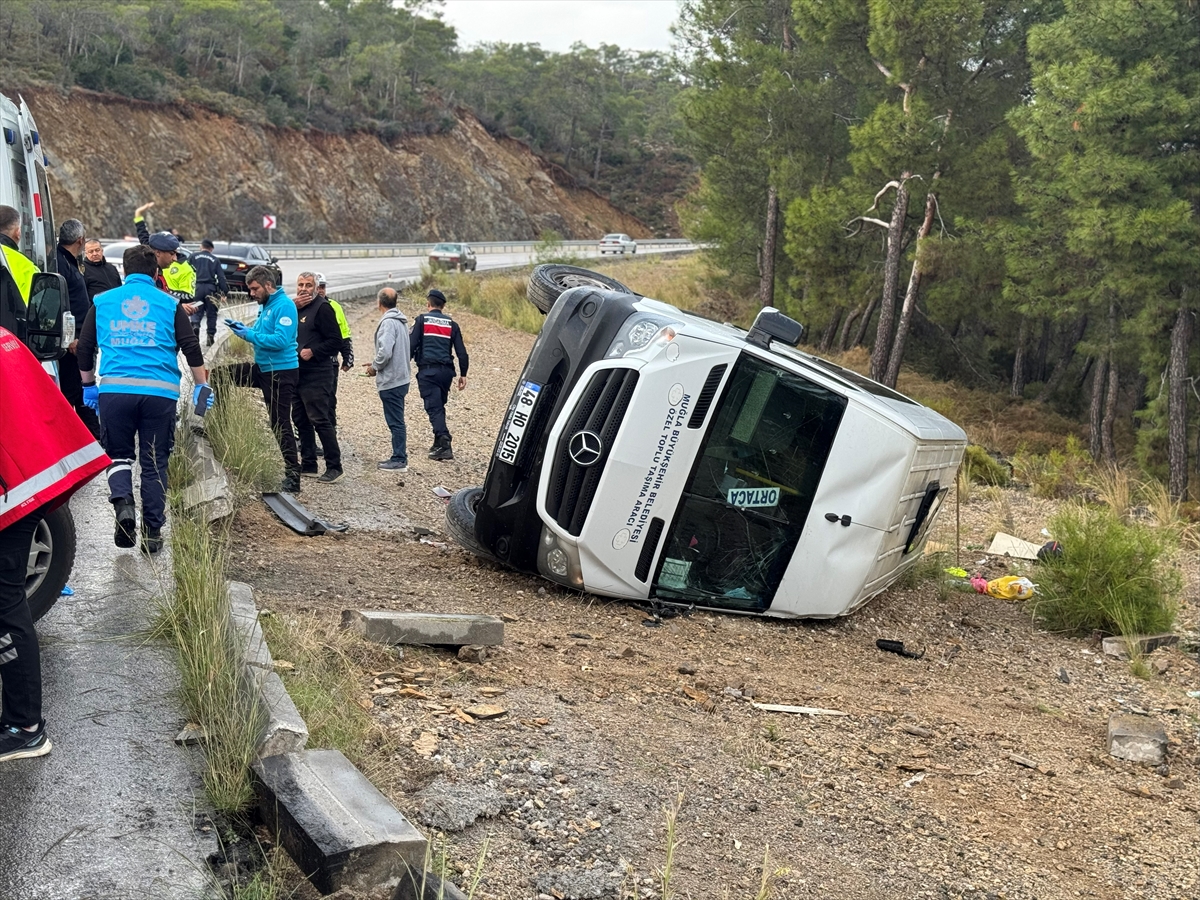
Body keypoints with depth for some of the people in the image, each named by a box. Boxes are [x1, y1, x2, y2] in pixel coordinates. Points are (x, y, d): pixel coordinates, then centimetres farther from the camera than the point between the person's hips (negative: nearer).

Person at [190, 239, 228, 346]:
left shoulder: (193, 257, 7)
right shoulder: (215, 260, 7)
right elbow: (221, 277, 2)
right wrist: (225, 291, 4)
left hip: (197, 286, 0)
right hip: (210, 288, 0)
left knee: (197, 311, 9)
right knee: (211, 314, 10)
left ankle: (195, 325, -21)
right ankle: (211, 336, 10)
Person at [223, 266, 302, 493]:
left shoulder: (284, 305, -15)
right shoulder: (266, 305, 14)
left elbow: (281, 340, -25)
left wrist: (249, 335, -20)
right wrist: (244, 329, 5)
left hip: (281, 371, -10)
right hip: (264, 368, 10)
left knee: (280, 423, -6)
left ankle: (293, 476, -1)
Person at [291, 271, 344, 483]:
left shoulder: (322, 308, -7)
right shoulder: (294, 308, 17)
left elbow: (336, 341, -12)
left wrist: (312, 351, -20)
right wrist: (293, 307, -6)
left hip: (317, 376, -9)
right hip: (297, 373, 9)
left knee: (319, 420, -10)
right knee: (300, 420, 13)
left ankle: (334, 467, -4)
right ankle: (308, 464, 22)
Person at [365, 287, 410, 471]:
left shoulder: (388, 322, -17)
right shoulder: (401, 321, 11)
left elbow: (385, 352, -26)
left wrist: (375, 367, -9)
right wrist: (376, 363, 15)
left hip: (391, 381, -9)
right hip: (401, 378, 9)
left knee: (395, 422, -3)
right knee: (397, 421, 15)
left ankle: (399, 460, 2)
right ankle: (399, 457, 21)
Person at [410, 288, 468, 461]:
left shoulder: (422, 320, 2)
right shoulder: (451, 324, 12)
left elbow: (411, 345, -5)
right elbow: (461, 351, 9)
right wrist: (463, 374, 16)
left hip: (427, 371, -4)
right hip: (446, 371, 4)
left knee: (434, 408, -8)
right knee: (439, 406, 18)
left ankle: (444, 444, -22)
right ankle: (439, 443, 22)